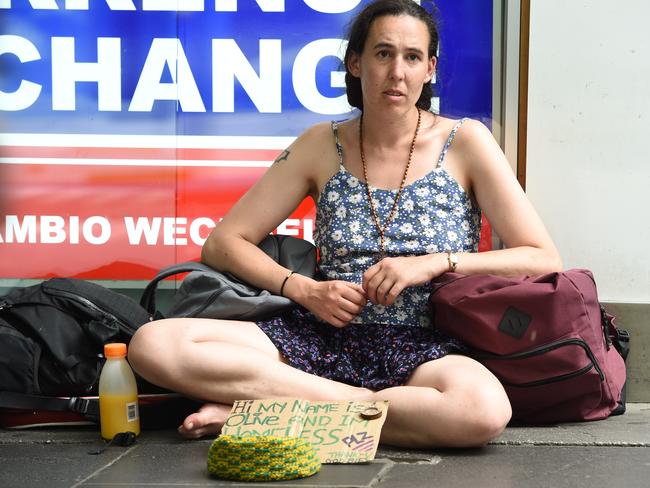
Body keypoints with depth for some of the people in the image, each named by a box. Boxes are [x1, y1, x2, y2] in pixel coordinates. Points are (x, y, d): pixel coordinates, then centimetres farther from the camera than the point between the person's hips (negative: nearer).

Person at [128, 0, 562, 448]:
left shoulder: (464, 142, 3)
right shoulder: (323, 146, 9)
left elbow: (544, 261, -1)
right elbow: (222, 244, 9)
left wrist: (435, 262, -11)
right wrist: (305, 291, -7)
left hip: (424, 349, -1)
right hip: (326, 339, 2)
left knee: (484, 410, -40)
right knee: (154, 344, -21)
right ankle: (365, 402, -18)